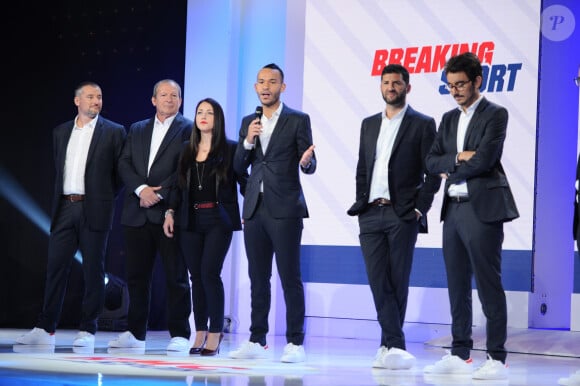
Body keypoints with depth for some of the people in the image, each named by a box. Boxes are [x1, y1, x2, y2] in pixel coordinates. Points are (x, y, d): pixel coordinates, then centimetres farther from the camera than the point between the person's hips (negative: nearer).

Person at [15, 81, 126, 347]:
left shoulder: (113, 132, 2)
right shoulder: (61, 132, 14)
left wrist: (104, 197, 1)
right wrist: (58, 199, 12)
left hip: (94, 210, -4)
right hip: (65, 208, 4)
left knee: (93, 270, 0)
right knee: (56, 267, 1)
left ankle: (87, 330, 4)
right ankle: (45, 329, 4)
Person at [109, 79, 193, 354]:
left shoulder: (189, 130, 2)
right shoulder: (137, 130, 18)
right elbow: (124, 164, 9)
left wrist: (159, 194, -13)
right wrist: (141, 188, -9)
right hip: (137, 213, 5)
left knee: (176, 275, -3)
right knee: (137, 275, 7)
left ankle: (179, 334, 0)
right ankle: (135, 333, 14)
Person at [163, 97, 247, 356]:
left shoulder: (230, 149, 2)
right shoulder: (187, 150, 14)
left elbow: (243, 181, 0)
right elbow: (179, 186, 15)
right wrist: (170, 212, 4)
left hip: (218, 220, -4)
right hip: (191, 220, 4)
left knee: (210, 272, -13)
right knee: (196, 276, 4)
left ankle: (215, 333, -6)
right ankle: (200, 333, 9)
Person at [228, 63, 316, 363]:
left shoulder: (297, 120, 0)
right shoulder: (248, 122, 14)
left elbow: (309, 166, -2)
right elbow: (239, 167, 10)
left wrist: (306, 161, -26)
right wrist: (248, 141, -7)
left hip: (285, 209, -5)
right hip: (255, 209, 5)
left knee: (290, 277, -5)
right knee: (258, 278, 8)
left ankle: (295, 343, -4)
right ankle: (257, 341, 13)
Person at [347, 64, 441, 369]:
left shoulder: (422, 124, 2)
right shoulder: (369, 124, 17)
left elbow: (433, 173, -2)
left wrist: (419, 209, -9)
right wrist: (361, 203, 7)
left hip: (402, 215, -4)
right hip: (370, 215, 4)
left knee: (397, 283, -1)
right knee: (378, 281, -3)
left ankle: (388, 346, 6)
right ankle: (396, 347, -2)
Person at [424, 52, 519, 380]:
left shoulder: (495, 115, -4)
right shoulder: (449, 119, 17)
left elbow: (483, 161, -15)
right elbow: (432, 161, 9)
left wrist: (450, 170, -2)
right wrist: (458, 158, -10)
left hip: (483, 208, -7)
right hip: (454, 209, 7)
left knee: (488, 285, -7)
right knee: (458, 286, 9)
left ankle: (497, 359, -5)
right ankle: (460, 355, 15)